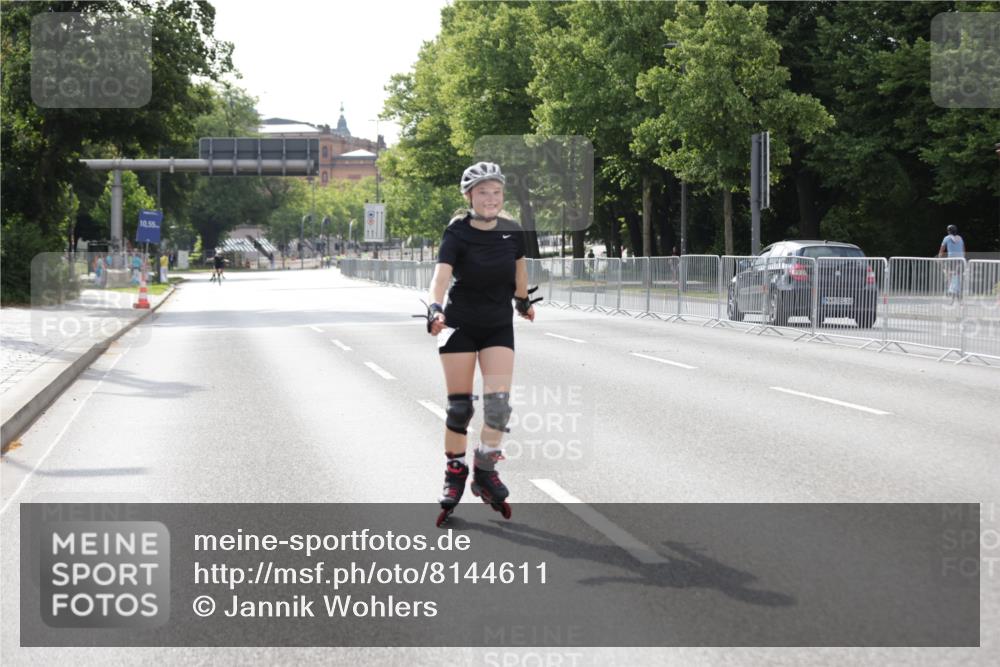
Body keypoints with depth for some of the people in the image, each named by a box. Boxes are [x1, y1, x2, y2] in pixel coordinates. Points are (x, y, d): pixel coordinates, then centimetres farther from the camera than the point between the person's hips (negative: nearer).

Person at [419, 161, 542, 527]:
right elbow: (441, 274, -31)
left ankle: (485, 471, 6)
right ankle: (455, 472, 18)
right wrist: (434, 310, -49)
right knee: (459, 406, 0)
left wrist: (524, 300, 27)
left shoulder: (512, 231, -7)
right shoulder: (458, 233, -17)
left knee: (498, 402, -11)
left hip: (499, 327, 2)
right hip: (459, 325, -2)